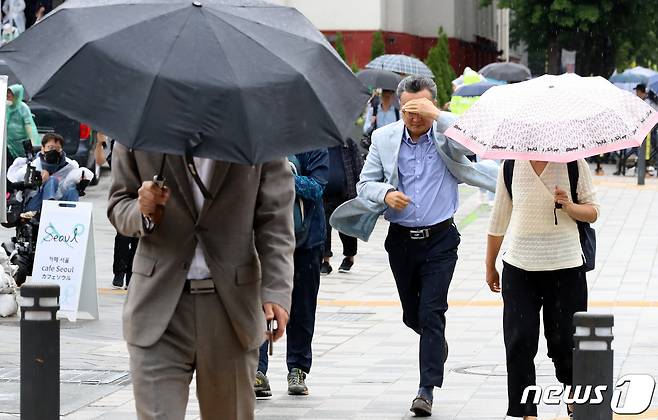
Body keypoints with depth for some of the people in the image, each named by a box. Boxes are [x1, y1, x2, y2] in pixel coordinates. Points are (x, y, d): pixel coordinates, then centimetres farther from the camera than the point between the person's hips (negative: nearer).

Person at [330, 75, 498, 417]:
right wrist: (385, 194, -15)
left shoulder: (446, 134, -5)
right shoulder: (384, 138, 3)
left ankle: (427, 389, -8)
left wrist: (434, 115, -30)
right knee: (412, 315, 14)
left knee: (431, 313, -11)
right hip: (401, 239, 4)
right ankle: (437, 342, 47)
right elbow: (365, 184, 7)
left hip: (439, 239, -3)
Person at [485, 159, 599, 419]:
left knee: (564, 338, 4)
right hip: (519, 268, 1)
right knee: (519, 342, -6)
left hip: (565, 267, -1)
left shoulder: (573, 163, -1)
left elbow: (592, 211, 4)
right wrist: (490, 266, 18)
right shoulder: (510, 166, 4)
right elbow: (499, 218, 13)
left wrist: (570, 207, -19)